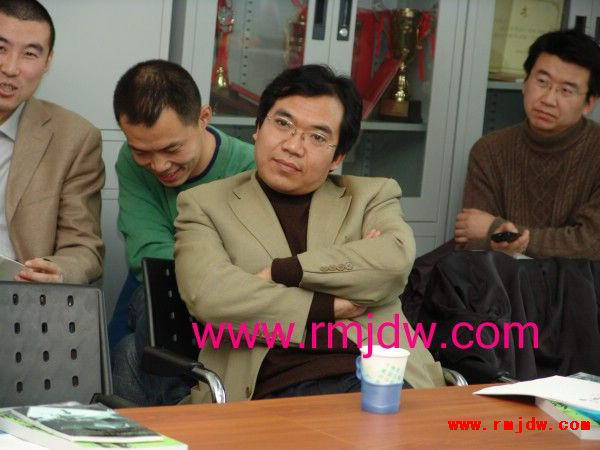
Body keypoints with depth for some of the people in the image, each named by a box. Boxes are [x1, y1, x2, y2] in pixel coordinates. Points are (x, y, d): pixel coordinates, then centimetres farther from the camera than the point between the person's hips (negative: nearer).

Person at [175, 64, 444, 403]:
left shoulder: (372, 195, 21)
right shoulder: (206, 204, 16)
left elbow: (396, 259, -2)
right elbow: (208, 295, -4)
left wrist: (281, 271, -4)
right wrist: (330, 307, -2)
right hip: (275, 389, -1)